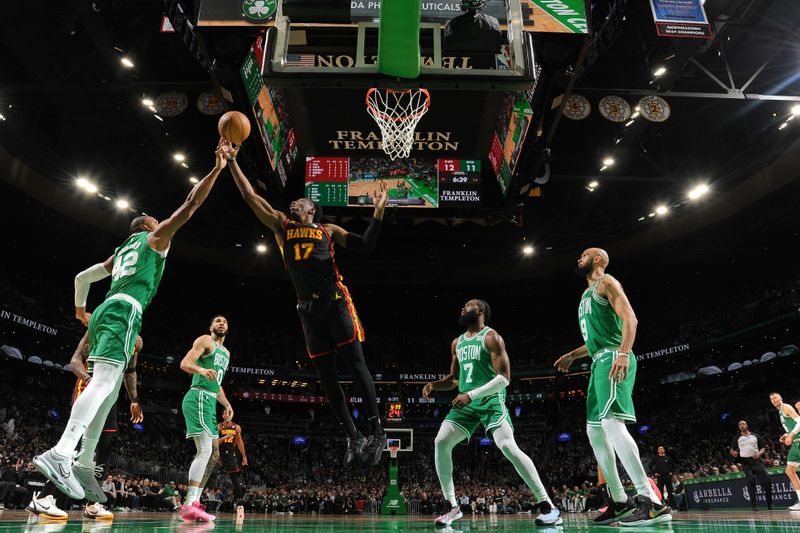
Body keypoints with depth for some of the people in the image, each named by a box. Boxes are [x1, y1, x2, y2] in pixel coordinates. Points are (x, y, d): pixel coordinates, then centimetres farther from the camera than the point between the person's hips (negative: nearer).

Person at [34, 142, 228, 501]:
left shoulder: (121, 252, 32)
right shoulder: (155, 237, 11)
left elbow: (82, 277, 37)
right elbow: (189, 207, 3)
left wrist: (80, 308, 52)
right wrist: (216, 170, 5)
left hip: (104, 313, 9)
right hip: (124, 312, -9)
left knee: (109, 390, 10)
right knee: (104, 382, -23)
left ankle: (84, 465, 10)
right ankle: (60, 453, -39)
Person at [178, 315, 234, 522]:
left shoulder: (226, 353, 25)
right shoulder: (205, 340, -1)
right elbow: (185, 363, -14)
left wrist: (227, 404, 21)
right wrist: (202, 370, -33)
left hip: (210, 402, 10)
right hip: (199, 398, -10)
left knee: (207, 453, 10)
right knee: (205, 451, -18)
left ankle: (193, 502, 14)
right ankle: (190, 505, -19)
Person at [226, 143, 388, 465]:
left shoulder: (328, 230, 12)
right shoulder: (281, 226, 18)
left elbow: (365, 245, 5)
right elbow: (250, 197, 14)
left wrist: (378, 211, -4)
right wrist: (232, 161, 10)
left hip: (336, 301, -3)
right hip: (308, 309, 3)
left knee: (355, 364, -7)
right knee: (325, 375, 3)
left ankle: (377, 433, -1)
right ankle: (353, 438, 13)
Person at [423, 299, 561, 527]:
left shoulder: (491, 337, -8)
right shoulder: (457, 343, 16)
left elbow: (504, 377, -15)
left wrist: (472, 394, -21)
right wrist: (435, 384, 3)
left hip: (491, 400, -7)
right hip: (466, 403, 7)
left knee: (508, 447, -24)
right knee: (441, 443, -8)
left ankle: (547, 506, -14)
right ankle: (453, 507, 4)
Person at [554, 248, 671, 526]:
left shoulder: (606, 282, 0)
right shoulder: (587, 294, 28)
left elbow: (629, 318, -14)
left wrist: (623, 354, -27)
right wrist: (571, 355, 34)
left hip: (612, 358, -10)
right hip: (599, 362, 10)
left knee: (611, 422, -25)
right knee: (594, 430, 7)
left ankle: (651, 500, -27)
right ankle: (620, 501, 10)